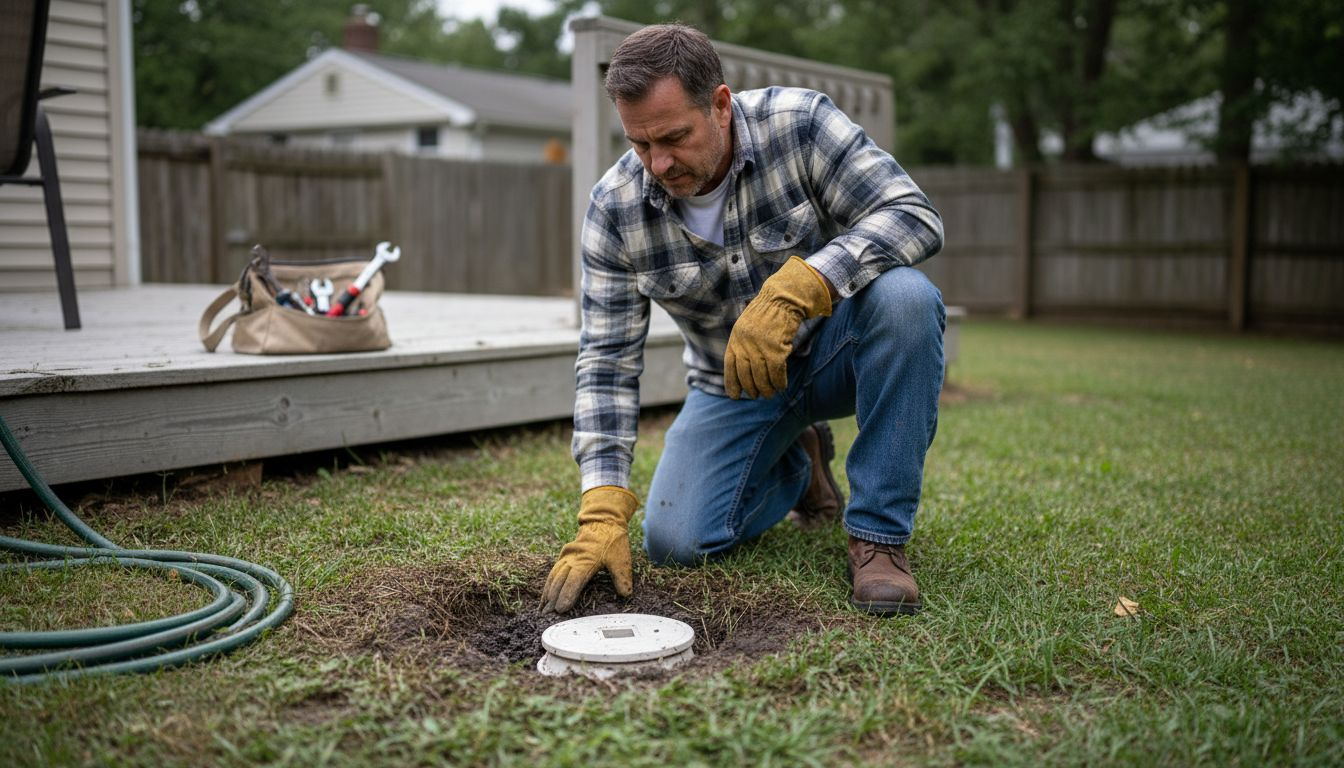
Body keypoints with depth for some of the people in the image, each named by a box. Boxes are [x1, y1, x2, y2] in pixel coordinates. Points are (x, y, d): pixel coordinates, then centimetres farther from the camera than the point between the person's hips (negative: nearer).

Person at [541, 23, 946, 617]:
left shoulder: (799, 123, -22)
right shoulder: (614, 209, -16)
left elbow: (914, 216, -30)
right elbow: (607, 360, -14)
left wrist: (792, 289, -45)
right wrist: (603, 512, -25)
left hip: (835, 347, -2)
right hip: (734, 383, 2)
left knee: (905, 296, -34)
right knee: (674, 542, -13)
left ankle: (878, 535, -22)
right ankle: (796, 462, 19)